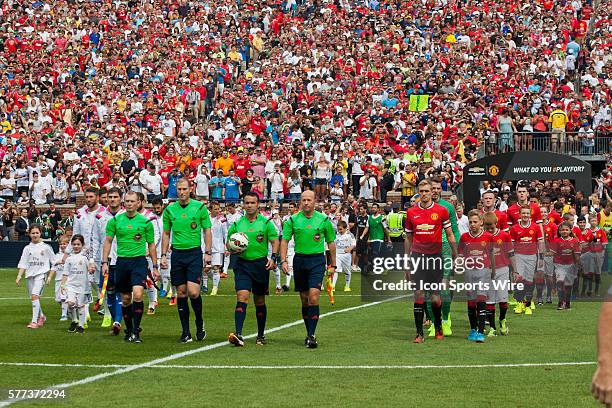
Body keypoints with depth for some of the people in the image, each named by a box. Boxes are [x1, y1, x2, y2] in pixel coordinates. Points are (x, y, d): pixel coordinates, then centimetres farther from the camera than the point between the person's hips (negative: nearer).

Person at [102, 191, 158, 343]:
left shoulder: (146, 222, 2)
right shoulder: (115, 221, 5)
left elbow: (151, 245, 9)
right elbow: (108, 241, 10)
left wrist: (155, 267, 7)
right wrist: (104, 262, 2)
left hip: (139, 261, -2)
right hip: (122, 261, 2)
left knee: (137, 295, -18)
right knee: (125, 299, 8)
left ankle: (136, 331, -13)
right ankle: (129, 330, 22)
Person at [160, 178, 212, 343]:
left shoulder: (200, 207, -1)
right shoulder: (169, 210, 6)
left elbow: (207, 230, 4)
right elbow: (166, 233, 13)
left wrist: (208, 252, -3)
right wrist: (163, 255, 5)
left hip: (194, 253, -3)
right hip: (177, 254, 3)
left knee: (193, 292, -14)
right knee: (181, 293, 4)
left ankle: (199, 324, 11)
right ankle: (186, 332, 9)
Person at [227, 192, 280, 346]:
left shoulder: (266, 222, 1)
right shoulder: (237, 224, 6)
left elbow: (275, 241, 0)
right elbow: (228, 242, 14)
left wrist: (273, 258, -15)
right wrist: (232, 248, -8)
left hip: (261, 264, 0)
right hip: (242, 264, 0)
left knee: (260, 301, 10)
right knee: (242, 297, -15)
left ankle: (261, 335, 23)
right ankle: (238, 335, -23)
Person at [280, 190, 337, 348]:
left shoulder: (324, 220, 2)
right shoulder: (293, 220, 3)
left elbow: (331, 243, 9)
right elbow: (284, 240, 3)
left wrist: (333, 264, 9)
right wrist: (283, 260, -9)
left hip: (317, 260, -2)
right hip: (299, 259, 2)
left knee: (313, 296, -15)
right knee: (304, 299, 8)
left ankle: (311, 336, -15)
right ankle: (309, 334, 20)